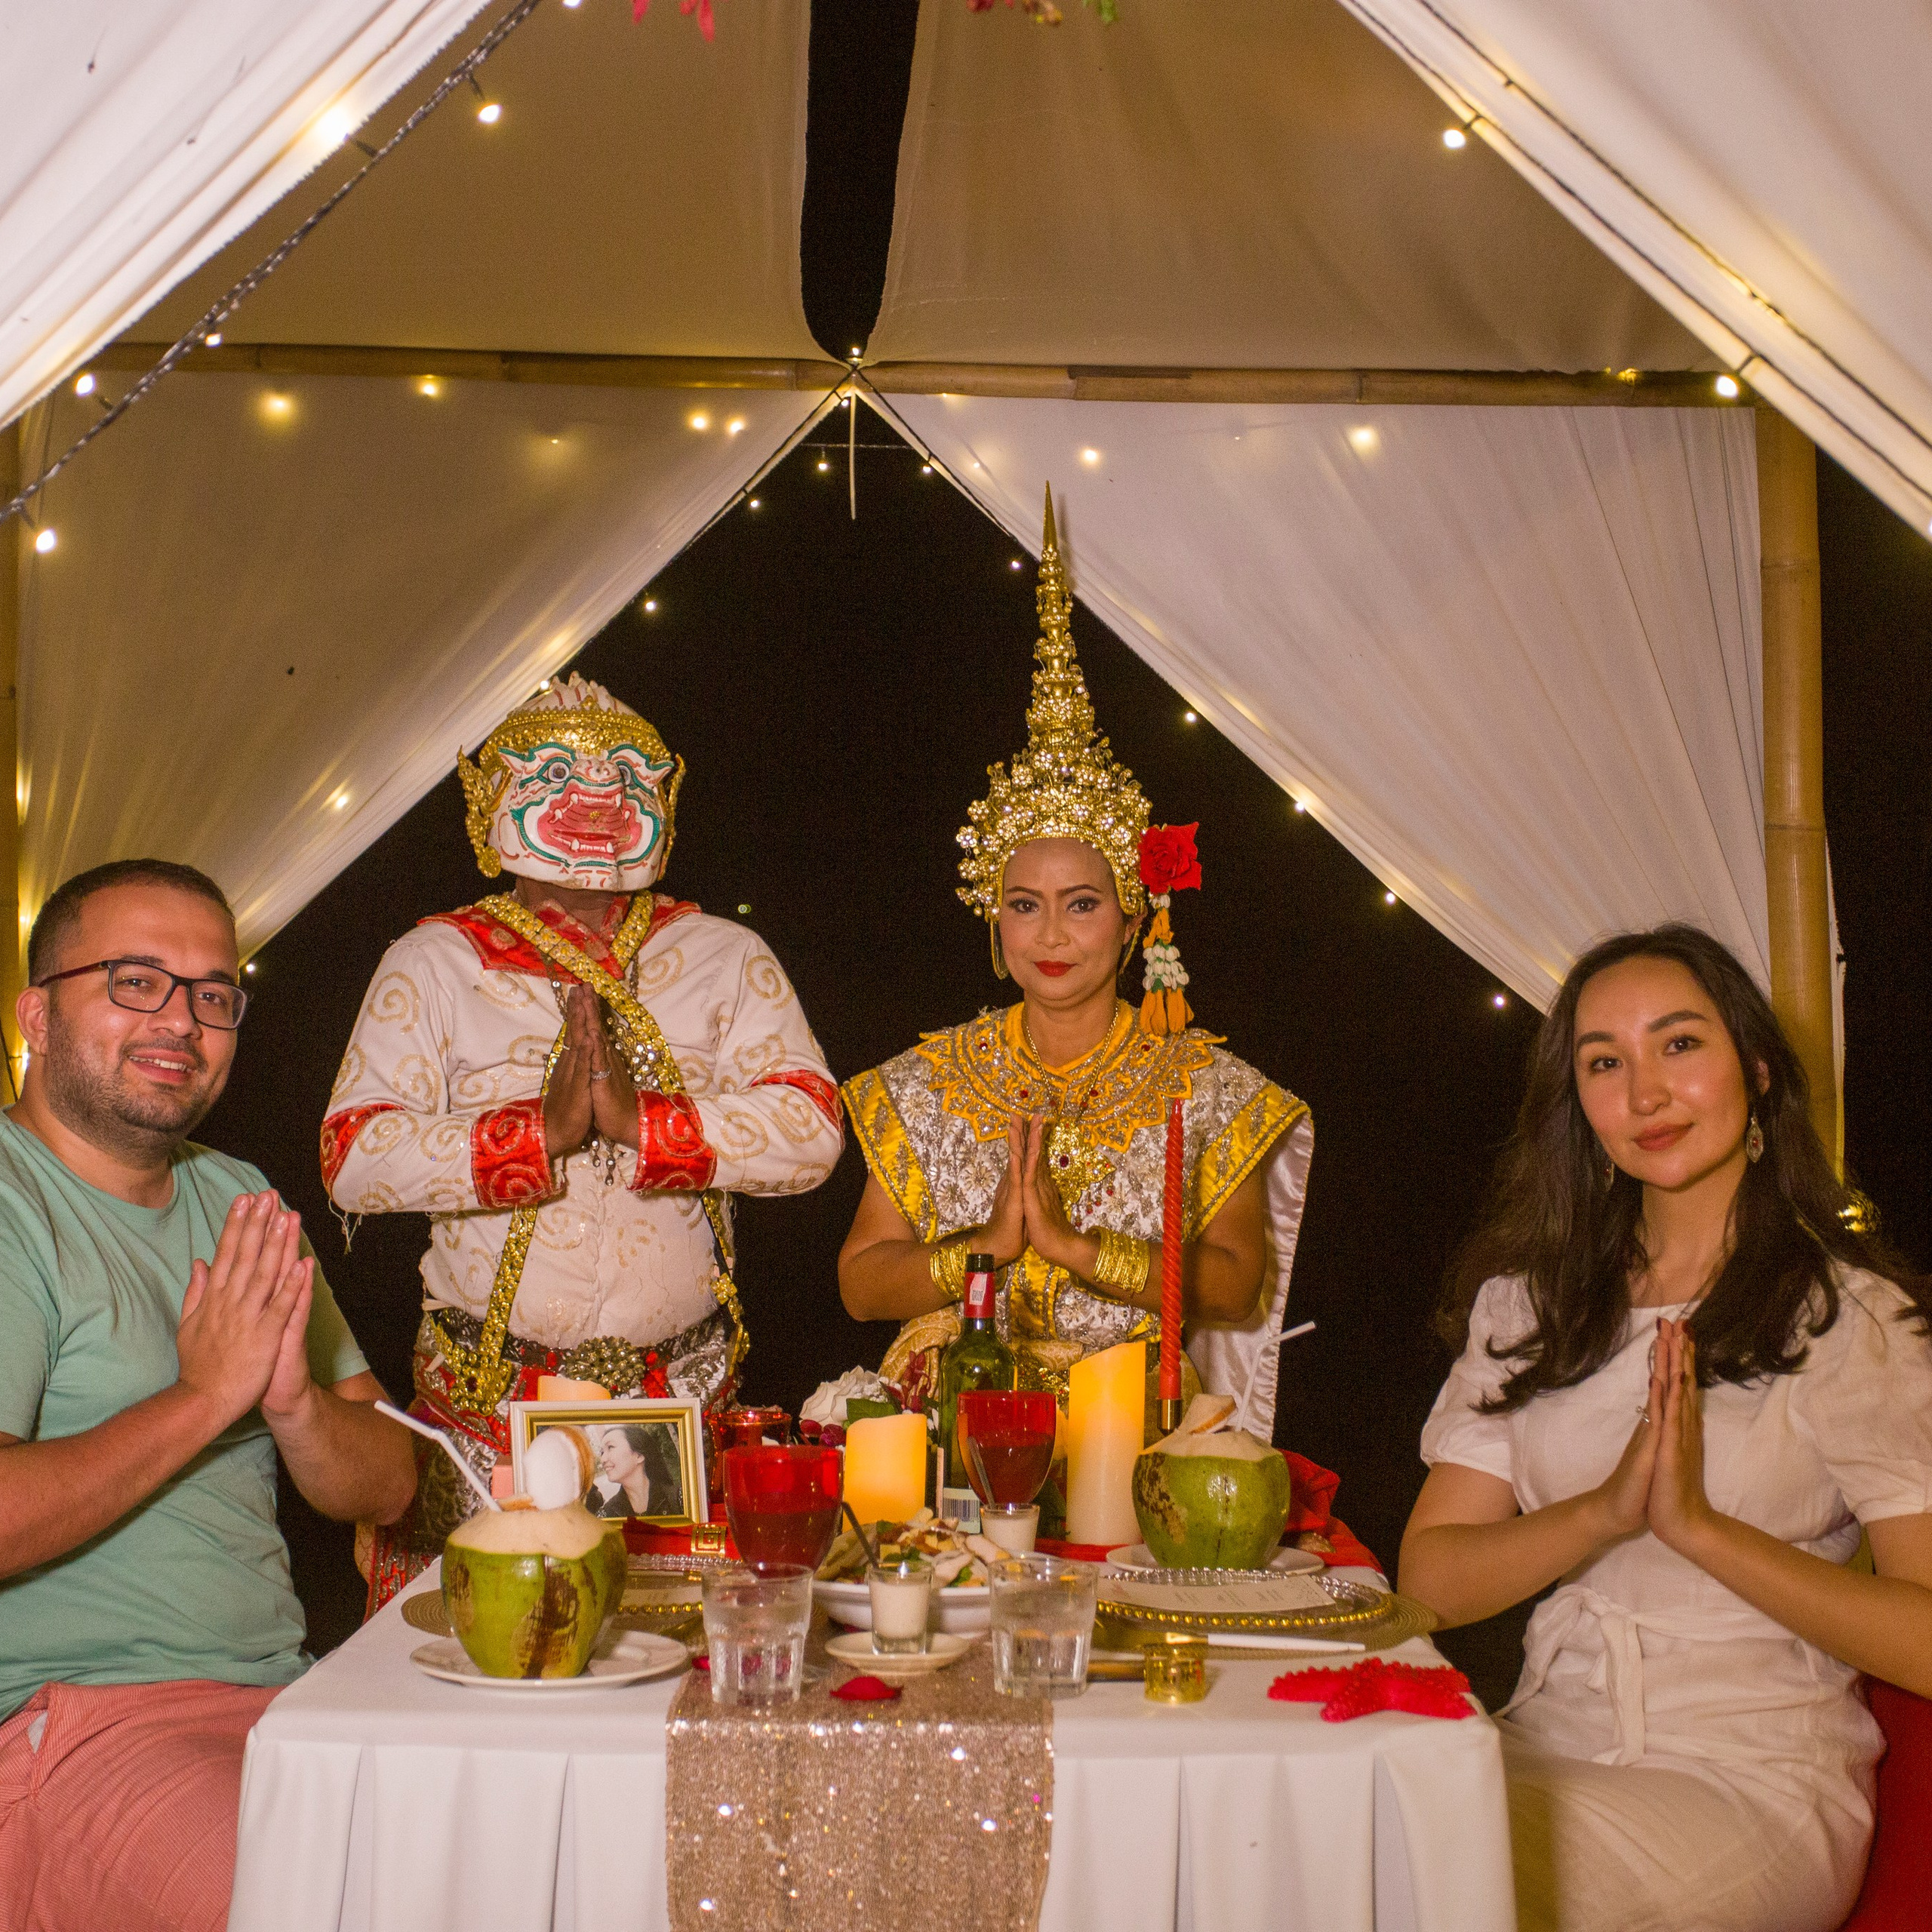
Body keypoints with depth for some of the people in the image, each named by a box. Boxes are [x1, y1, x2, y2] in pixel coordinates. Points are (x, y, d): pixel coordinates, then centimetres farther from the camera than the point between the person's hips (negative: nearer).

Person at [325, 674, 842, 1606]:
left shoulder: (725, 957, 8)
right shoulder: (434, 961, 4)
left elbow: (810, 1128, -4)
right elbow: (354, 1160, -7)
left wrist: (640, 1119, -17)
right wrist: (542, 1130, -19)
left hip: (684, 1389, 1)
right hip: (489, 1391, -1)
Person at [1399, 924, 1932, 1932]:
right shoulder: (1525, 1305, 11)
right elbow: (1431, 1576, 4)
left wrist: (1697, 1523, -17)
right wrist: (1604, 1512, -13)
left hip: (1757, 1779, -3)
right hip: (1545, 1752, 4)